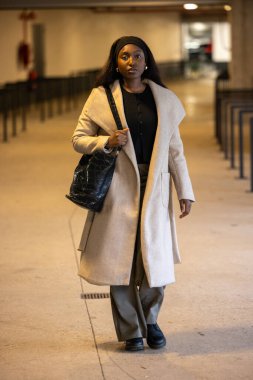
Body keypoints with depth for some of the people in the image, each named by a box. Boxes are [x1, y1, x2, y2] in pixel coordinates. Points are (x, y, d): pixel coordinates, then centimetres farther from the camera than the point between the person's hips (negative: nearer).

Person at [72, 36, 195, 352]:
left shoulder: (164, 99, 9)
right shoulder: (101, 97, 2)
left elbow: (175, 150, 11)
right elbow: (78, 139, 4)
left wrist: (184, 192, 7)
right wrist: (107, 142, -14)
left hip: (155, 187, 2)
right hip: (118, 187, -2)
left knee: (156, 258, 0)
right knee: (121, 259, 1)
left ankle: (149, 319, 24)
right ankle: (130, 330, 14)